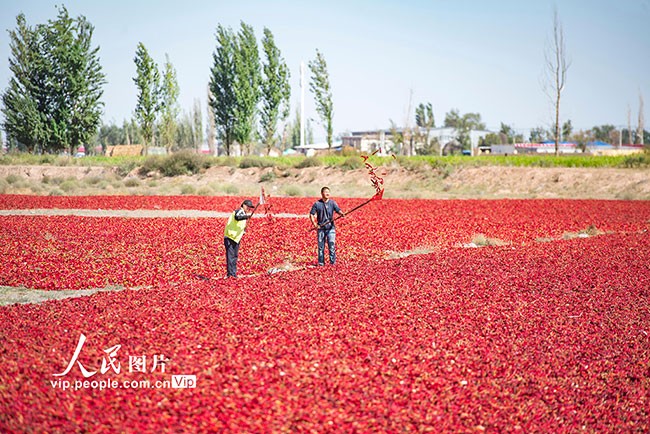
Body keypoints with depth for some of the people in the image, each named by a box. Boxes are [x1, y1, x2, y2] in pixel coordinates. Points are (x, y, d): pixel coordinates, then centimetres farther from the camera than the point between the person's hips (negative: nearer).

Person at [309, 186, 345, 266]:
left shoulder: (332, 202, 3)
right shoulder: (317, 204, 1)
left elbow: (338, 210, -10)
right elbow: (311, 214, 3)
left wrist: (342, 213, -33)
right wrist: (314, 224, -11)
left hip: (330, 227, 0)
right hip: (321, 228, 0)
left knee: (332, 244, -7)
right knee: (321, 246, 4)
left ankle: (333, 262, 0)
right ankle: (321, 262, 14)